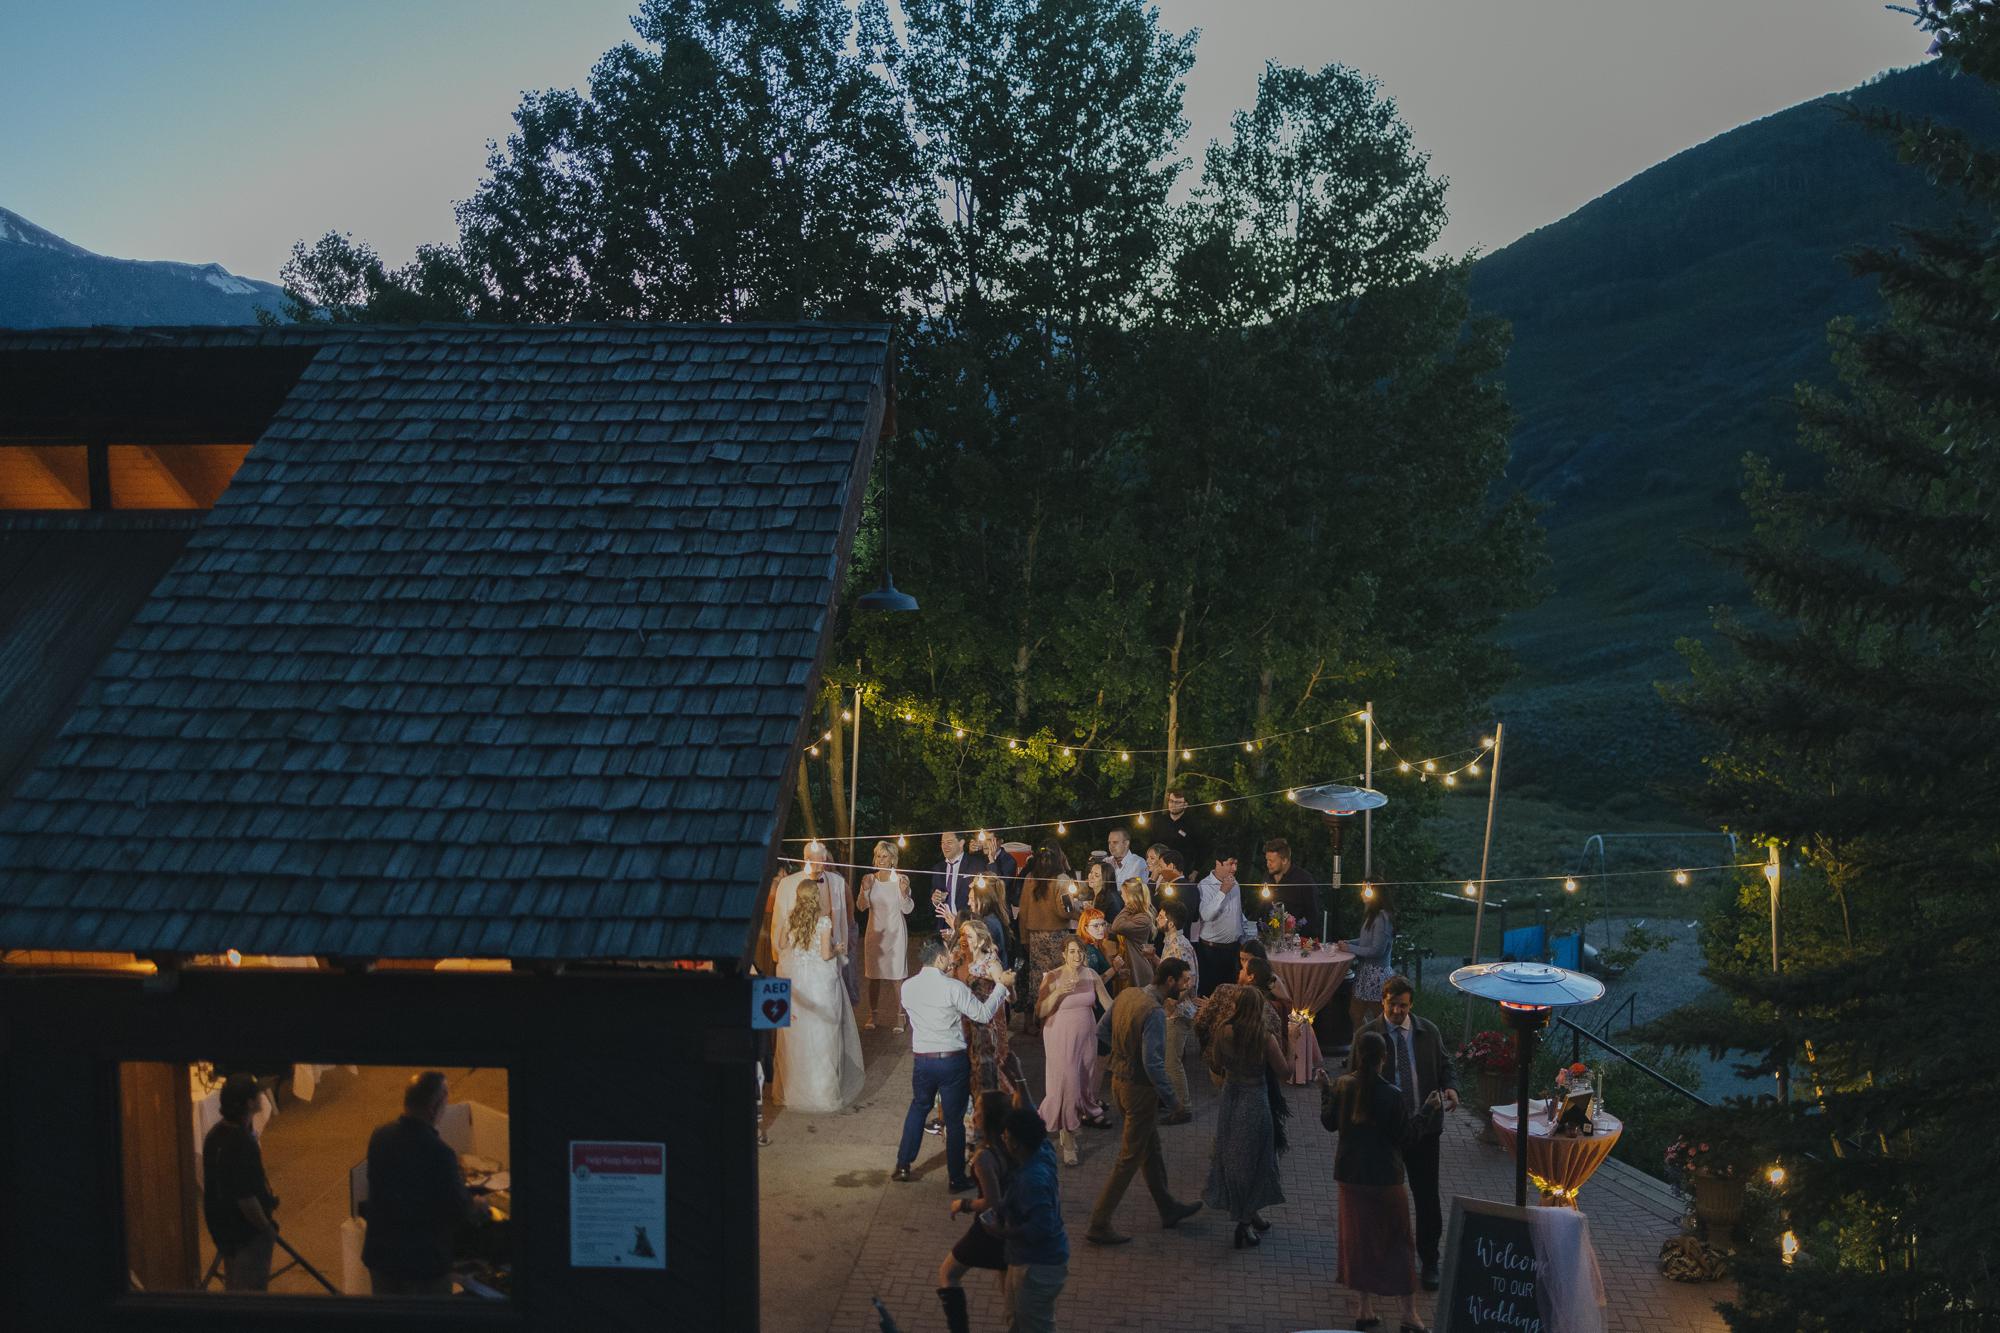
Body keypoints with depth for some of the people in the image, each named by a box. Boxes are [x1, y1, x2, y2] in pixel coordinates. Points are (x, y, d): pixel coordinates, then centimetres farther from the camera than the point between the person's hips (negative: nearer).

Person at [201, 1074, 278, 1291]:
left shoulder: (215, 1134, -2)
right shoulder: (242, 1145, -31)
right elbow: (246, 1200, -29)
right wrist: (268, 1227, -12)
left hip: (221, 1227, 9)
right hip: (247, 1232, -9)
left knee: (232, 1284, 23)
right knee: (251, 1288, 5)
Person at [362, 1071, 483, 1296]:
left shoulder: (379, 1136, -7)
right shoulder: (439, 1153, -27)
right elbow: (461, 1213, -17)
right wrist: (478, 1208, 7)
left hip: (379, 1253, 6)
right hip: (425, 1260, -6)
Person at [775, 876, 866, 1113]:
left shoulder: (790, 921, -2)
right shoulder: (824, 920, -14)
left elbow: (785, 949, 3)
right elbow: (826, 954, -15)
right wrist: (837, 950, 6)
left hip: (796, 982, 4)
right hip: (820, 980, -4)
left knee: (797, 1033, 15)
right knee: (821, 1033, 7)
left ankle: (794, 1088, 27)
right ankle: (822, 1090, 13)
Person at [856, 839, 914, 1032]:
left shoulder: (901, 879, -7)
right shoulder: (870, 879, 3)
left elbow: (908, 909, -7)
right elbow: (861, 907, 2)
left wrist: (904, 892, -24)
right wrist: (865, 890, -14)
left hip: (895, 933, -4)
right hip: (874, 932, 4)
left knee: (897, 975, -3)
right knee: (874, 975, 9)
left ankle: (900, 1017, 2)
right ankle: (873, 1014, 18)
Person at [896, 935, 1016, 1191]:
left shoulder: (907, 987, -4)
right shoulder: (953, 987, -19)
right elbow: (984, 1014, -12)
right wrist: (1001, 986, 0)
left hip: (922, 1061, 4)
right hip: (953, 1061, -4)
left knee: (918, 1107, 26)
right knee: (955, 1119, 9)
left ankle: (903, 1166, 28)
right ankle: (956, 1178, 19)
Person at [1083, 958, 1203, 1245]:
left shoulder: (1127, 995, 0)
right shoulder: (1154, 1012, -25)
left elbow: (1101, 1033, 9)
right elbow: (1153, 1063, -27)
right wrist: (1171, 1100, -16)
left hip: (1119, 1080, 9)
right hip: (1139, 1089, -9)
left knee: (1151, 1148, 23)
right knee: (1130, 1158, 3)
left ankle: (1168, 1209, 38)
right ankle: (1098, 1226, 8)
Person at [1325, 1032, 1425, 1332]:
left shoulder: (1343, 1086, -8)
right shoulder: (1391, 1095, -19)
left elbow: (1329, 1122, 5)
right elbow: (1399, 1136, -9)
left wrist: (1325, 1090, 17)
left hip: (1349, 1175, 4)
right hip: (1384, 1176, -4)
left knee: (1357, 1239, 16)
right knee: (1397, 1242, 9)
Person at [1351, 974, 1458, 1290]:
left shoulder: (1428, 1031, 2)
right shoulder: (1368, 1034, -7)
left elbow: (1445, 1065, 12)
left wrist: (1451, 1087, -11)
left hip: (1424, 1127, 2)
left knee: (1427, 1196, 7)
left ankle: (1429, 1261, 22)